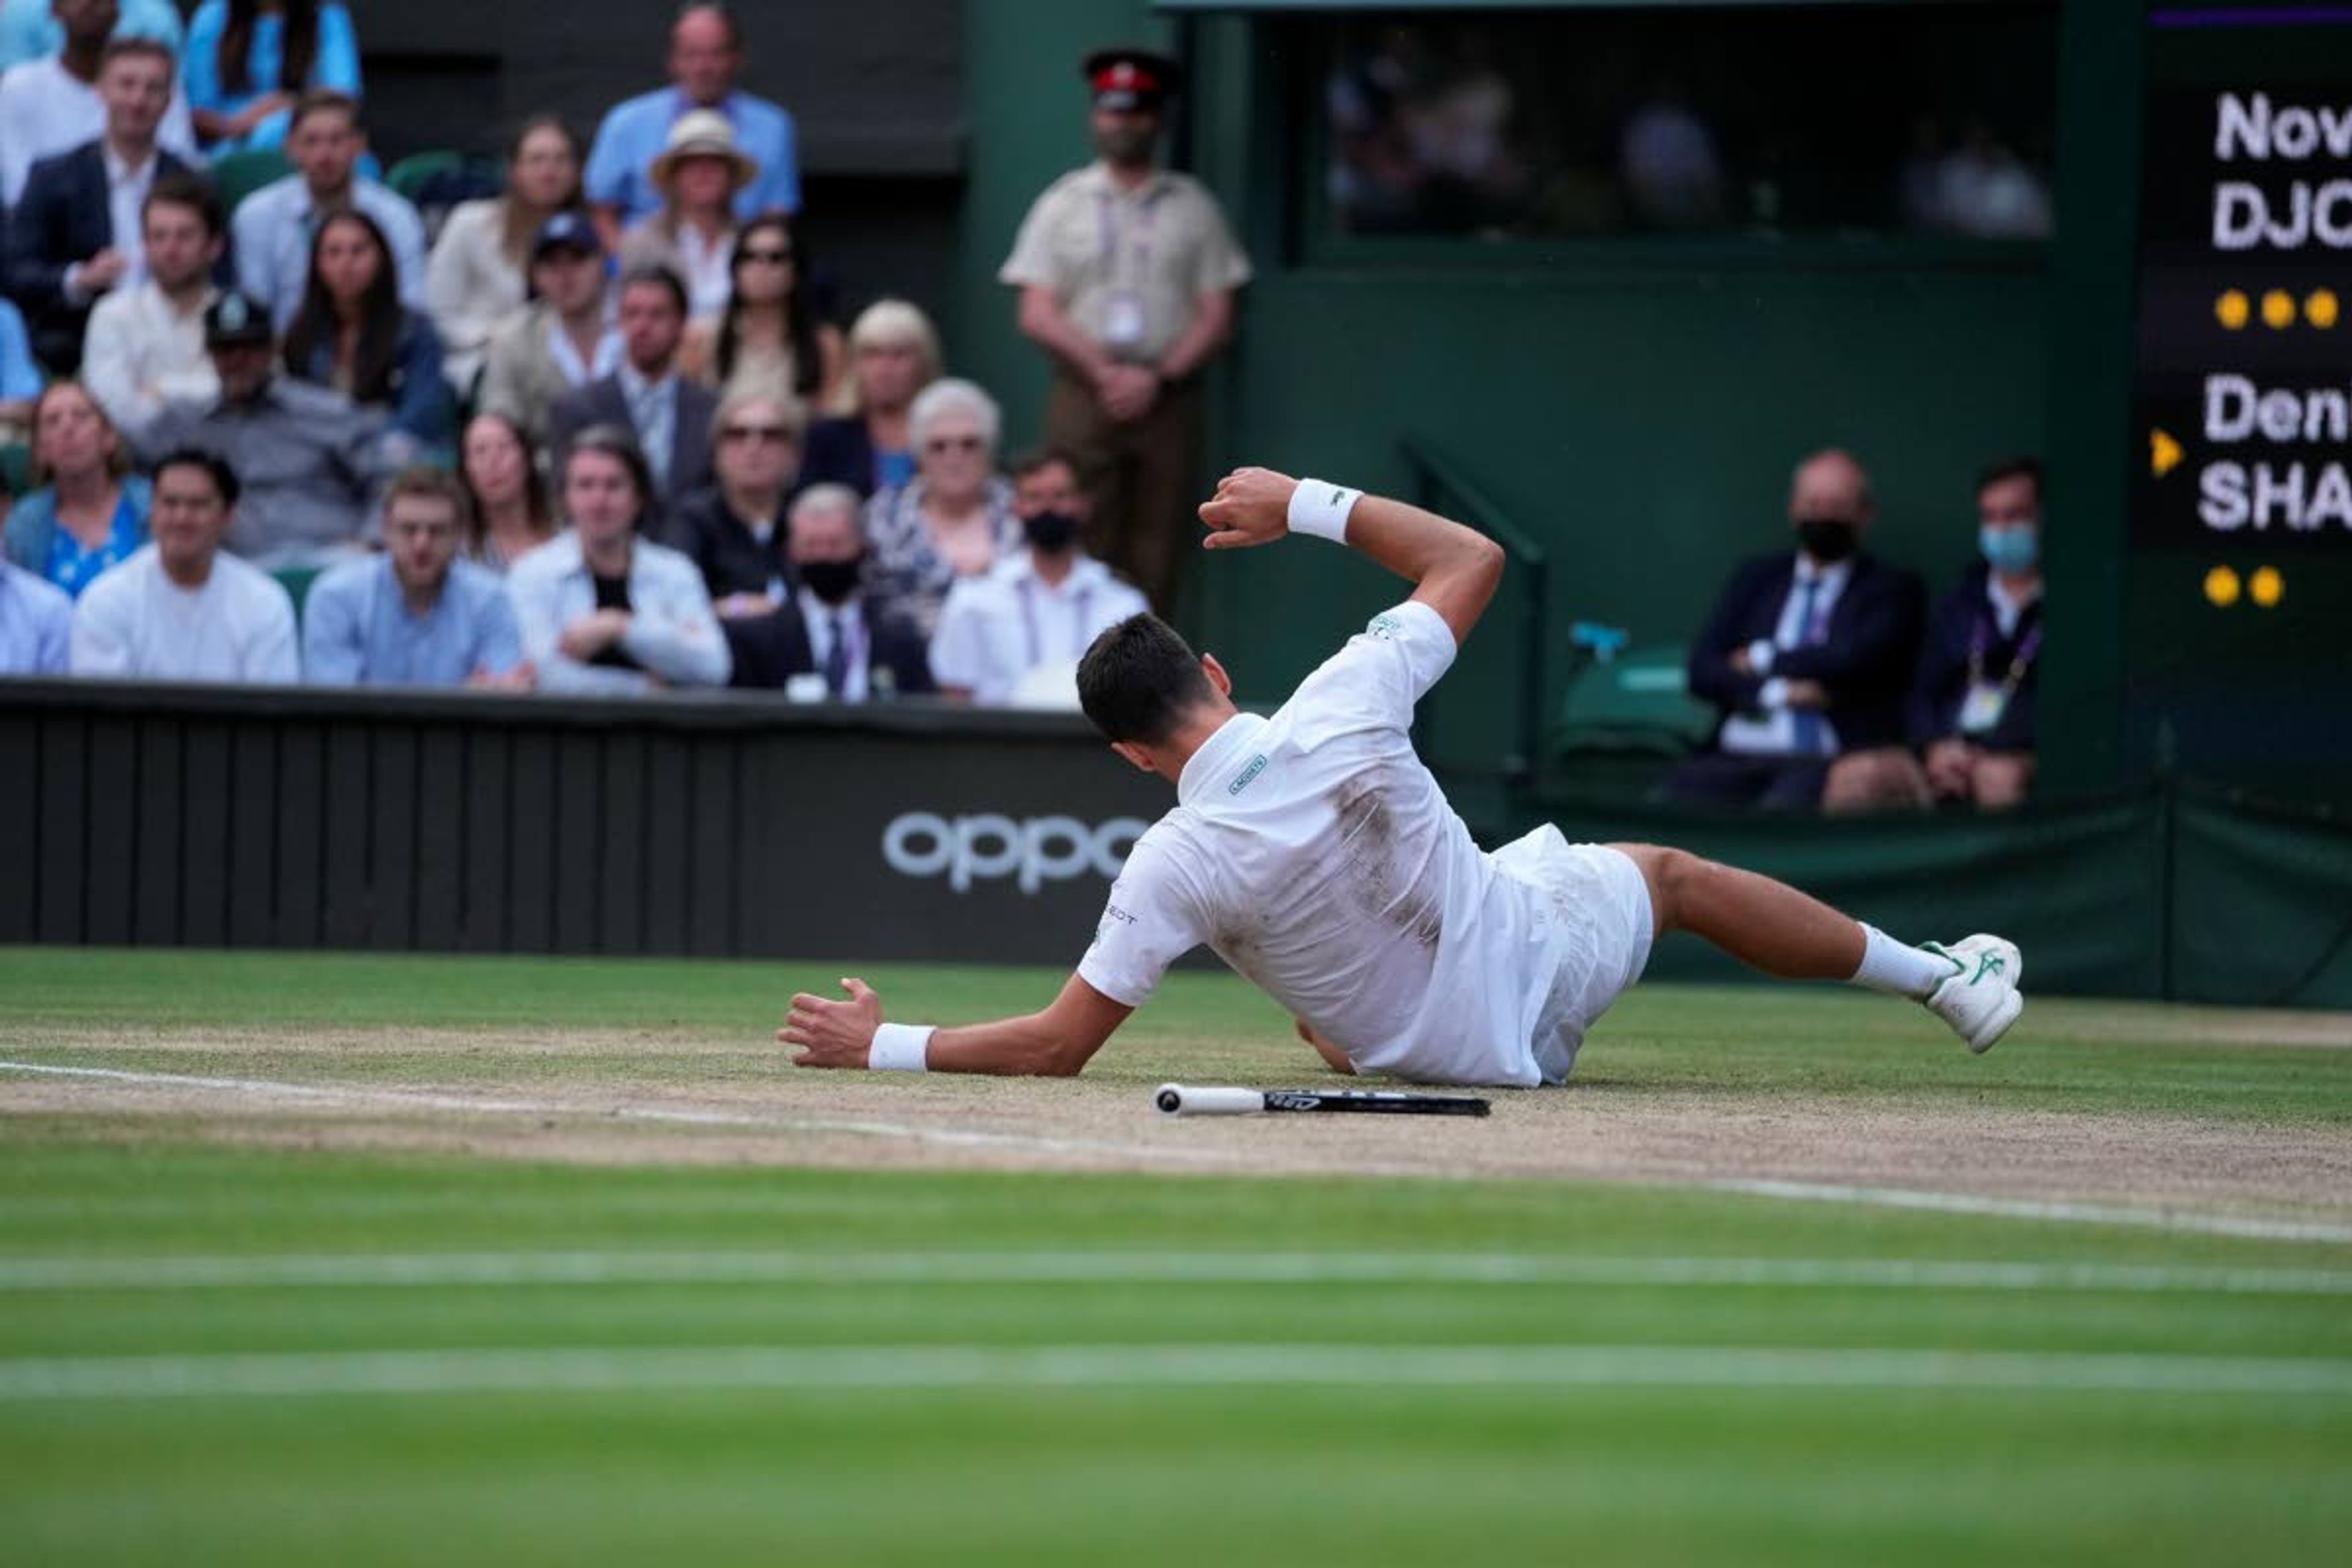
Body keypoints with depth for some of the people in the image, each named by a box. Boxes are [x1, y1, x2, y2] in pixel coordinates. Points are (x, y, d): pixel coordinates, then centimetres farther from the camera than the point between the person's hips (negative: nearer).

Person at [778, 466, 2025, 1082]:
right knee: (1668, 874, 30)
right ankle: (1944, 978, 42)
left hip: (1446, 1051, -1)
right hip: (1537, 954, 1)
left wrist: (882, 1046, -16)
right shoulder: (1343, 708, -24)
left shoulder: (1177, 865, -27)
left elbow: (1058, 1046, -24)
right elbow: (1473, 560, -7)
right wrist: (1314, 506, -3)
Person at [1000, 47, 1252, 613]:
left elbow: (1217, 317, 6)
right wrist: (1105, 372, -9)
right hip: (1083, 398, -1)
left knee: (1156, 559, -4)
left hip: (1168, 400, 1)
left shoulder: (1192, 206, 10)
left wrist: (1157, 378, -8)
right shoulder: (1064, 204, 10)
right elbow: (1037, 316, 3)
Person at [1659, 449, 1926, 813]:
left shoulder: (1894, 589, 10)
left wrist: (1765, 660, 3)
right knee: (1669, 802, -28)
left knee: (1785, 806, -38)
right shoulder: (1756, 577, 20)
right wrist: (1779, 692, -7)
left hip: (1831, 762, -3)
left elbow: (1855, 660, -8)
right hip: (1736, 759, 3)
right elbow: (1703, 670, 9)